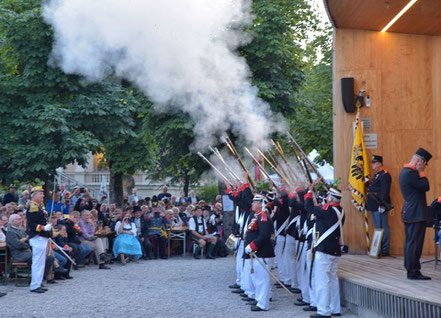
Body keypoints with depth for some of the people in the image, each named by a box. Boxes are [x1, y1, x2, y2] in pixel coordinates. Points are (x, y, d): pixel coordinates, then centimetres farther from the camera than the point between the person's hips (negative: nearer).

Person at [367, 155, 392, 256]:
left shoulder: (384, 175, -11)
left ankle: (384, 250, -5)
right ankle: (379, 249, 19)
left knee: (382, 228, -7)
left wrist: (382, 205, -25)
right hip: (375, 207, 11)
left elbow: (385, 191, -19)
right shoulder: (376, 175, 20)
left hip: (380, 207, -11)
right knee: (378, 228, 13)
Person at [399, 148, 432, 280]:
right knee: (415, 243, -8)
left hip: (409, 213, 11)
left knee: (410, 243, 13)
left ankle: (411, 270, 18)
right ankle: (413, 272, -6)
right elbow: (426, 186, -17)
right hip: (416, 214, -11)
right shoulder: (410, 173, -19)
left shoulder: (405, 172, 16)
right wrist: (421, 171, -10)